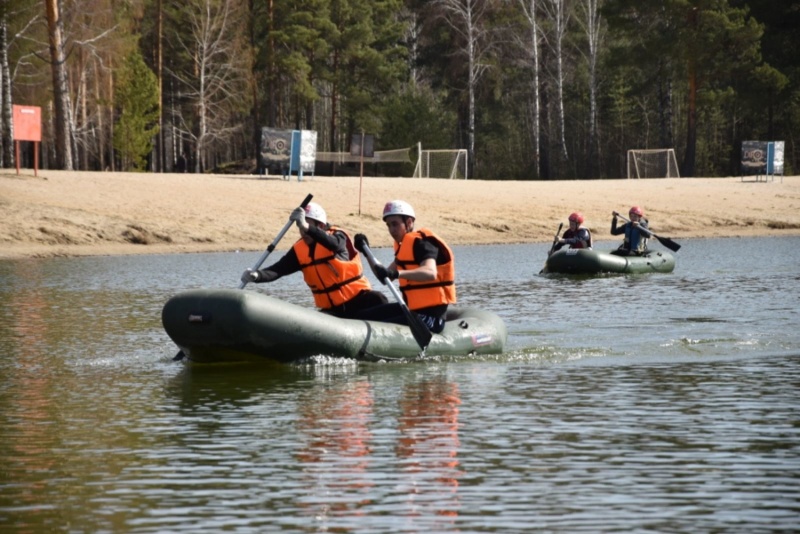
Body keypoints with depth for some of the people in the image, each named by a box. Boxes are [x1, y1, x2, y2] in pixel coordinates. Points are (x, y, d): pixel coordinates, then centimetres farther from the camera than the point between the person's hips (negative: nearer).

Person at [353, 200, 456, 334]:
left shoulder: (422, 243, -14)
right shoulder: (404, 245, 16)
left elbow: (430, 273, -35)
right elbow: (385, 278, 21)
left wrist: (397, 273, -47)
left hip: (430, 313, -11)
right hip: (412, 308, 11)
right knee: (363, 318, 12)